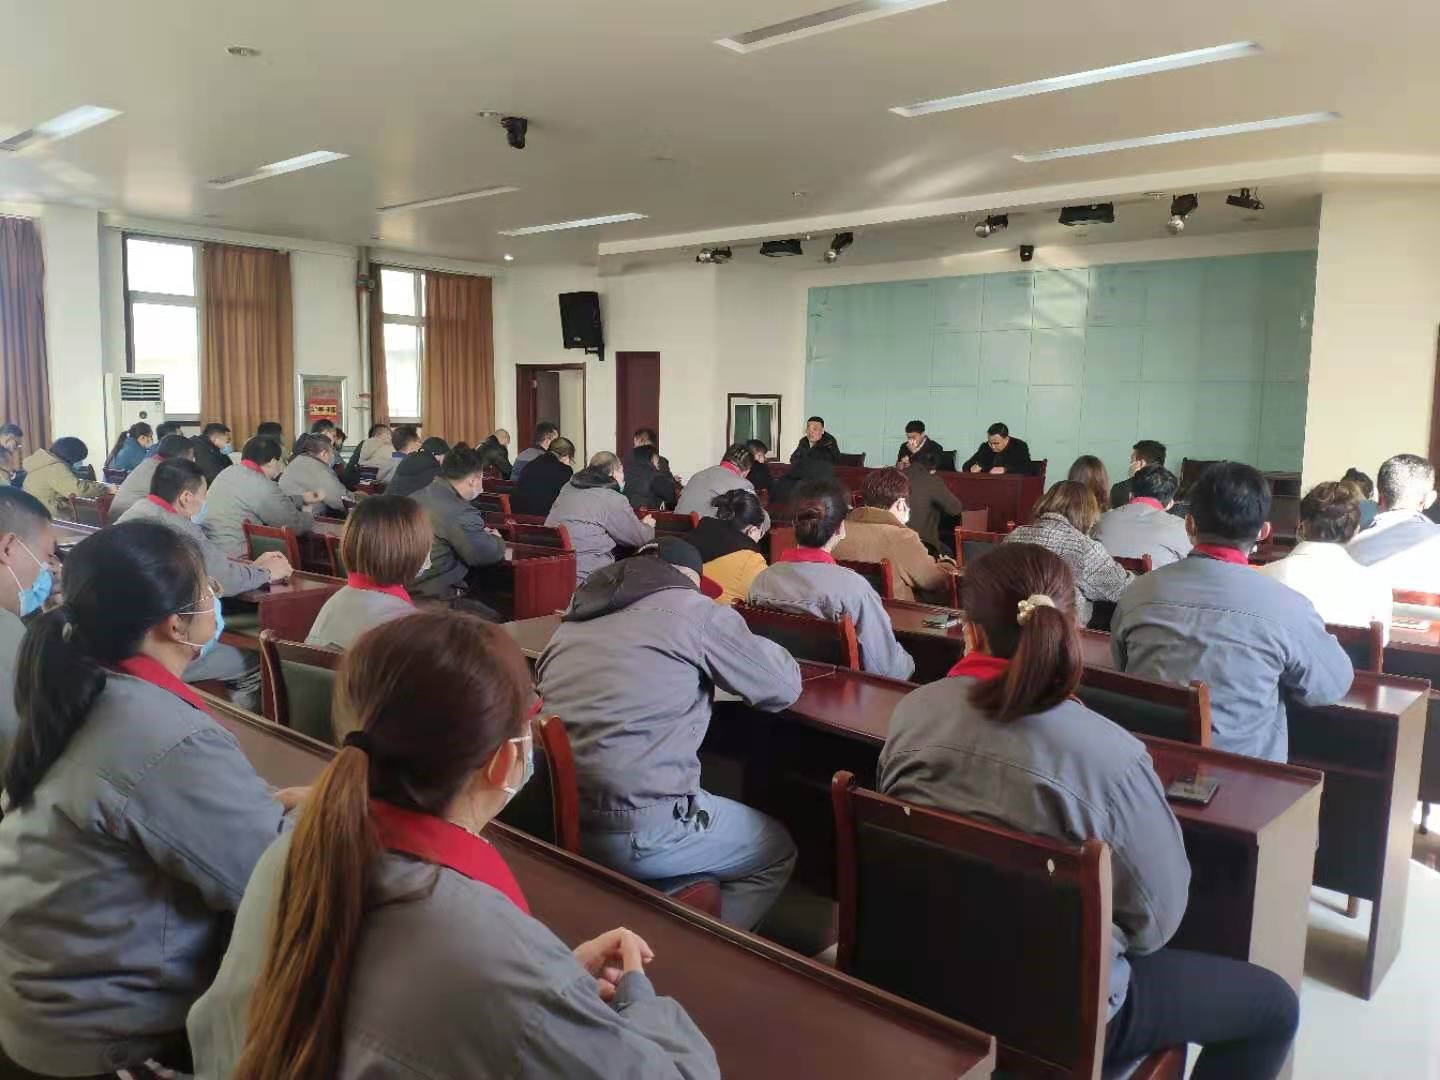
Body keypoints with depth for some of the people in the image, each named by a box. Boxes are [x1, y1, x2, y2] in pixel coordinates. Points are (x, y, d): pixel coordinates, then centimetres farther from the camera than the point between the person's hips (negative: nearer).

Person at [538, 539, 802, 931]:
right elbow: (784, 687, 6)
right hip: (634, 830, -7)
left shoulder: (576, 618, 14)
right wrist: (743, 646, 26)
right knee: (776, 850, 19)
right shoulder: (695, 611, -3)